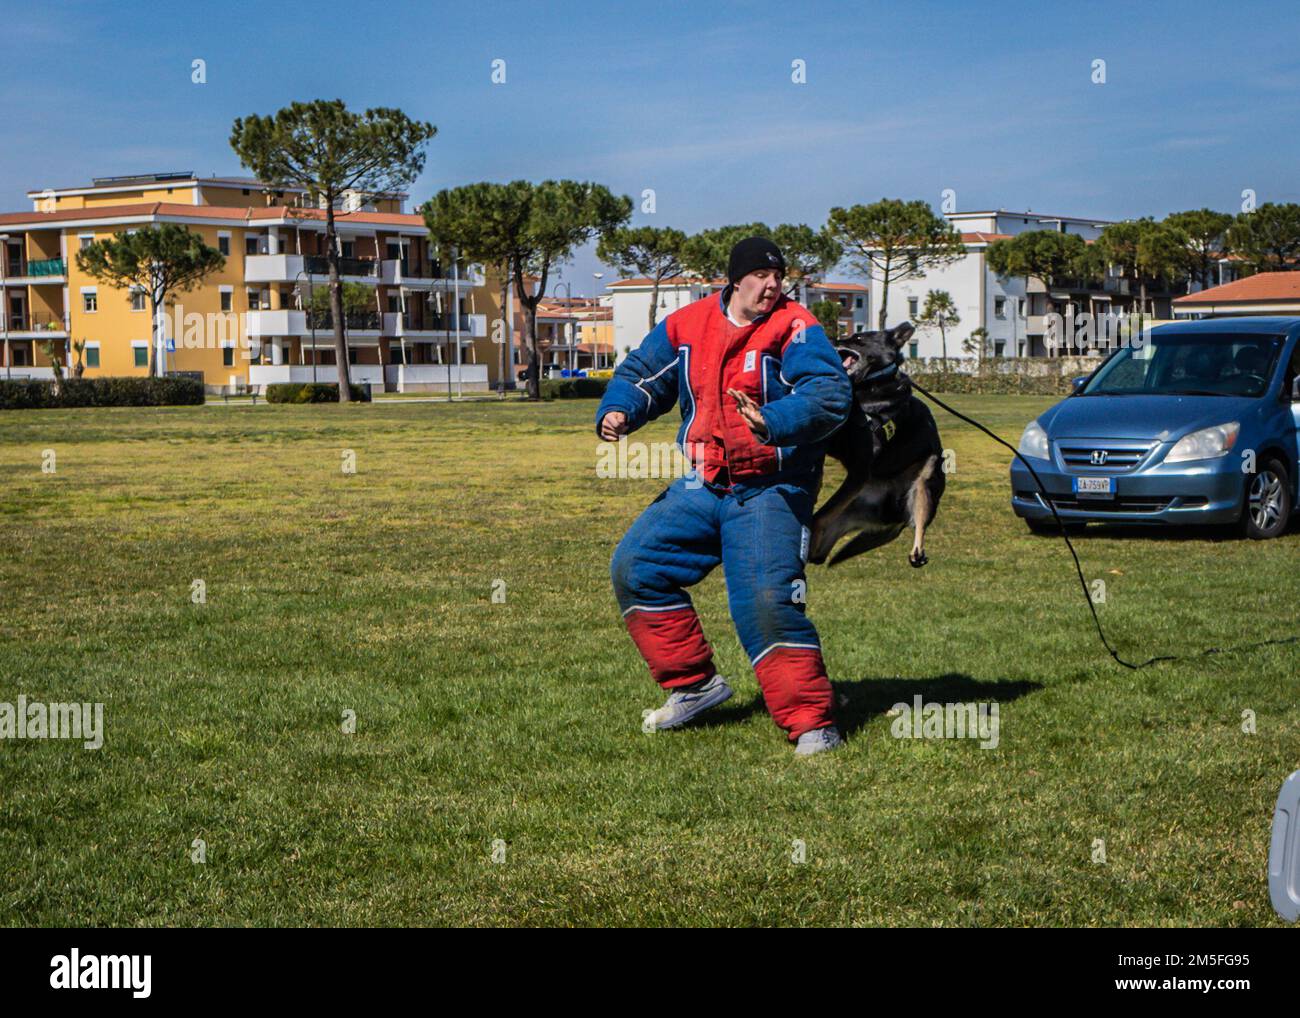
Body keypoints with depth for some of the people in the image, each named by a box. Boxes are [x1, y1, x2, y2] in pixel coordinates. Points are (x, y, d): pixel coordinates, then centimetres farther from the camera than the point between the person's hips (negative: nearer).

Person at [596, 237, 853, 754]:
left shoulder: (795, 329, -11)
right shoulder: (686, 324, 5)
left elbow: (831, 394, -24)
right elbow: (641, 373, 16)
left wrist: (772, 422, -41)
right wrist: (618, 411, -5)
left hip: (770, 492, -6)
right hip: (702, 487, 7)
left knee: (765, 600, -21)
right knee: (634, 567, 4)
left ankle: (813, 724, -12)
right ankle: (694, 683, 15)